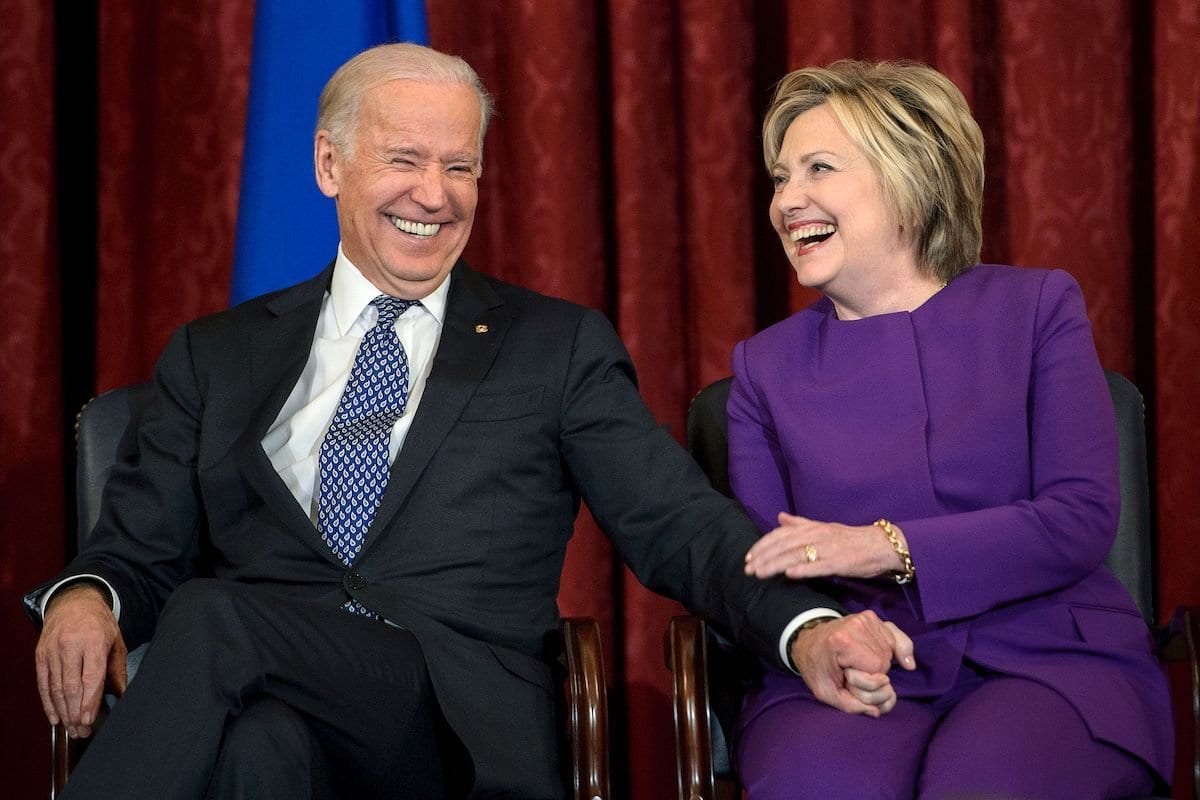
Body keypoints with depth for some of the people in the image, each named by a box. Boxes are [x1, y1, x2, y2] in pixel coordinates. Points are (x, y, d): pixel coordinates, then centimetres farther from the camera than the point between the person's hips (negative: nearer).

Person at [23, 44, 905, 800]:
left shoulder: (559, 348, 16)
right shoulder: (215, 358, 21)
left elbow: (681, 526, 7)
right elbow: (138, 552, 18)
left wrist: (806, 627, -13)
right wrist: (85, 598, -8)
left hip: (463, 724, -1)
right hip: (255, 696, 2)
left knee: (211, 621, -32)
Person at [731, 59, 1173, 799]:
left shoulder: (1037, 308, 8)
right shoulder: (766, 366, 14)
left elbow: (1082, 519, -3)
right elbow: (760, 568, 10)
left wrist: (887, 548, -13)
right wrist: (810, 640, -14)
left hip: (1049, 660, -1)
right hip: (860, 679, 1)